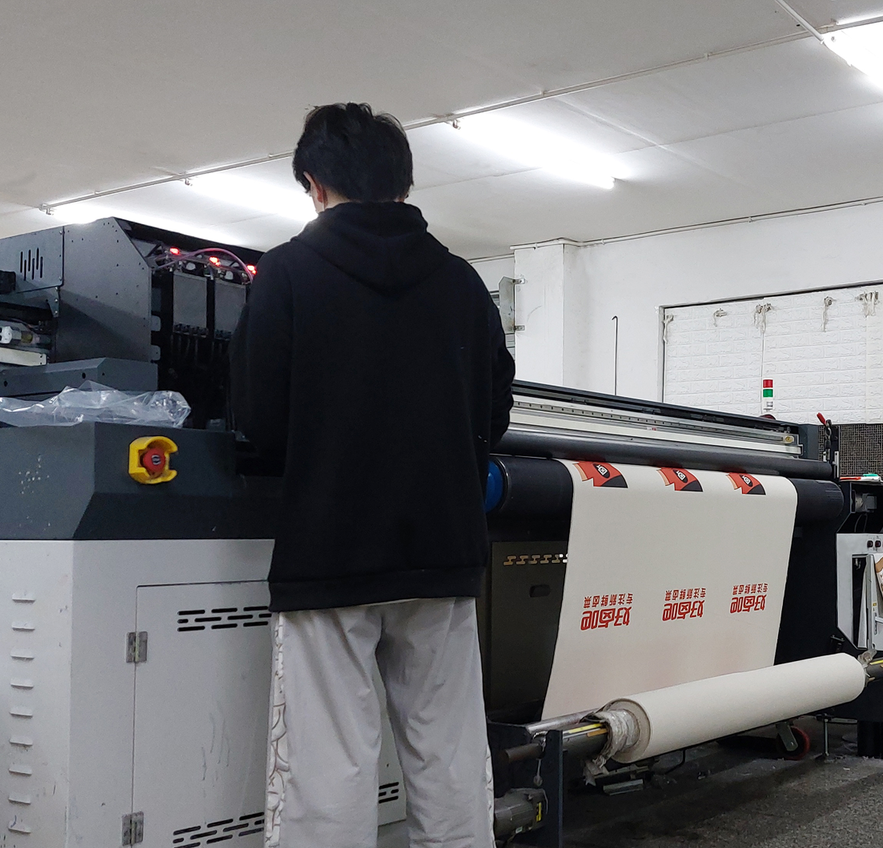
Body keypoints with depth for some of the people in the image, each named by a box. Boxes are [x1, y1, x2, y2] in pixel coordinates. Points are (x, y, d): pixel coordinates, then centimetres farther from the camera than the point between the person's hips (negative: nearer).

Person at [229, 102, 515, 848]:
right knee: (451, 766, 11)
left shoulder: (290, 271, -3)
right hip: (443, 553, 4)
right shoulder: (463, 283, 6)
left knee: (328, 774, -1)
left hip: (329, 554, -4)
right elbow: (494, 416, 9)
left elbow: (259, 419, -7)